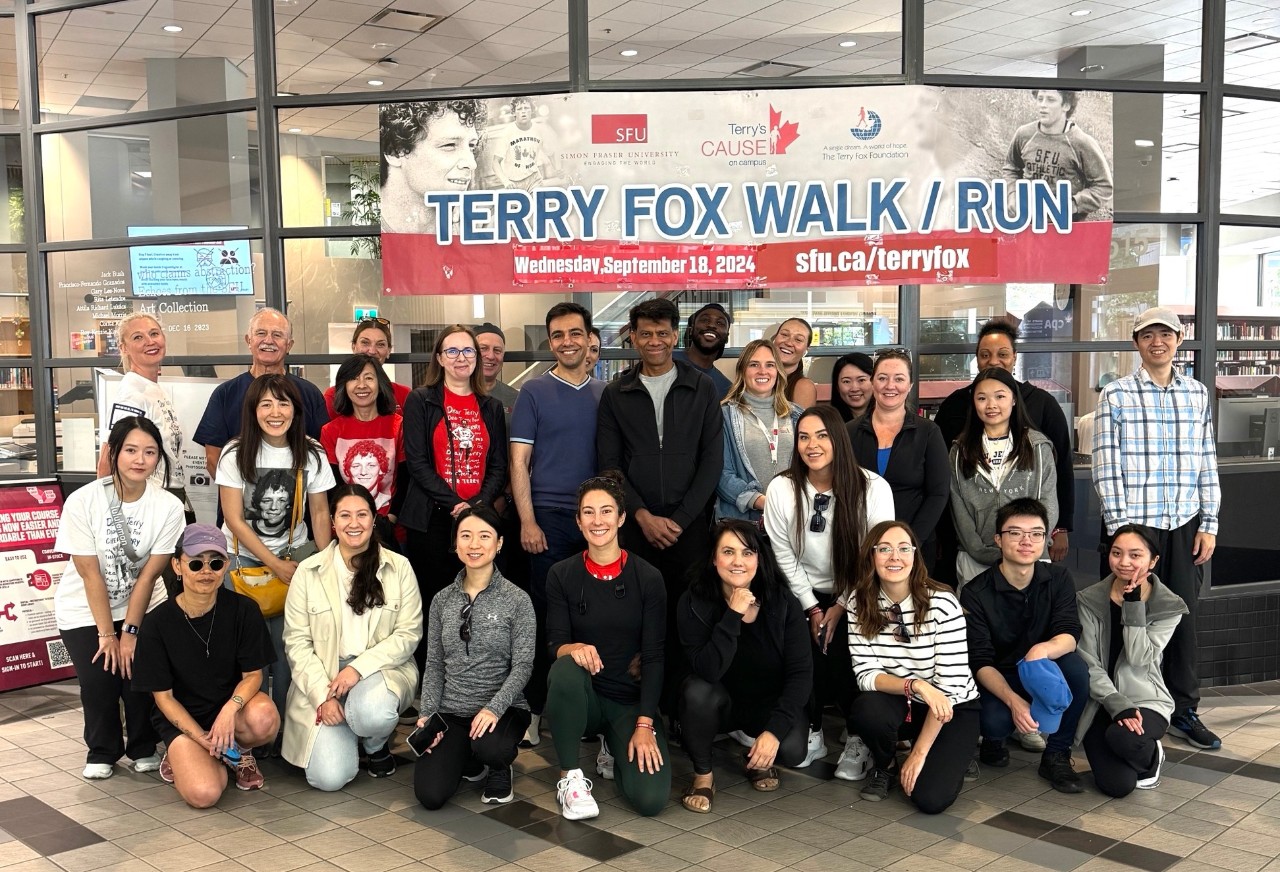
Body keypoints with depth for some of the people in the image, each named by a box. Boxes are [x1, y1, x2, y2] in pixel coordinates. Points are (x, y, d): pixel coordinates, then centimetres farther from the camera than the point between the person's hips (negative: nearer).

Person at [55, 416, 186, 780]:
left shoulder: (168, 506, -16)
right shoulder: (82, 501, -19)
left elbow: (149, 574, -12)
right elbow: (91, 574, -16)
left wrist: (129, 632, -12)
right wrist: (107, 634, -14)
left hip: (141, 607, 1)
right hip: (85, 610, -1)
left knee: (141, 674, -11)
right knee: (100, 681, -10)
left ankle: (143, 749, 16)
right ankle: (102, 753, 17)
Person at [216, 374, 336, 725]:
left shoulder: (311, 455, -4)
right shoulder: (236, 454, -10)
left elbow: (320, 514, 1)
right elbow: (235, 519, -11)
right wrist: (276, 565, -14)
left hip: (293, 554, 1)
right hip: (243, 557, -1)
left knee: (285, 643, -7)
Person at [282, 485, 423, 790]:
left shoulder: (399, 567, 1)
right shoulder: (308, 571, 1)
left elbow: (409, 634, -3)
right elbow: (297, 641, -1)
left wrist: (360, 667, -16)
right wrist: (322, 695, -12)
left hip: (381, 670, 0)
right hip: (324, 677, 1)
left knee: (372, 715, -37)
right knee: (328, 778, -18)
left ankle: (376, 745, 3)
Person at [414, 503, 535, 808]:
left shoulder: (517, 600, -4)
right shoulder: (442, 600, 8)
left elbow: (523, 666, -9)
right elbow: (434, 664, 9)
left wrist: (494, 708, -24)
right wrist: (427, 714, -4)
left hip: (502, 710, -3)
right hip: (450, 712, 3)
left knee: (488, 746, -38)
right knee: (430, 795, -17)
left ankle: (500, 767, 2)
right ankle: (466, 755, 18)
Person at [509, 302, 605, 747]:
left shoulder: (606, 394, 10)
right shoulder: (534, 393, 2)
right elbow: (518, 462, -1)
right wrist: (527, 521, -8)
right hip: (548, 518, -2)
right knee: (544, 614, 2)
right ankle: (533, 707, 11)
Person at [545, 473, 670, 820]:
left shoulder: (648, 578, -4)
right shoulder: (561, 575, -1)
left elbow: (655, 657, -7)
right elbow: (555, 644, -5)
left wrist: (644, 726, -16)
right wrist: (573, 649, -30)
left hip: (632, 700, 0)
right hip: (583, 698, 0)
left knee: (651, 799, -20)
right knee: (566, 669, -36)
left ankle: (616, 750, 16)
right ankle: (570, 776, -15)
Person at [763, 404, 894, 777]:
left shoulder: (873, 488, -12)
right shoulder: (781, 488, -6)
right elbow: (784, 556, -3)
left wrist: (841, 607, -10)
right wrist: (812, 608, -6)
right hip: (805, 597, 2)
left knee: (839, 654, -24)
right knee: (806, 653, -22)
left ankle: (858, 739, 0)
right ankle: (812, 733, 4)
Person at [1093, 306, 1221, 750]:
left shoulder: (1197, 394, 9)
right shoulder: (1116, 395, -1)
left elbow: (1207, 463, 10)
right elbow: (1106, 466, -5)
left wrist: (1209, 524, 5)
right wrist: (1119, 526, -10)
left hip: (1185, 523, 3)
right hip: (1134, 521, -3)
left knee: (1185, 614, 7)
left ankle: (1184, 711, 19)